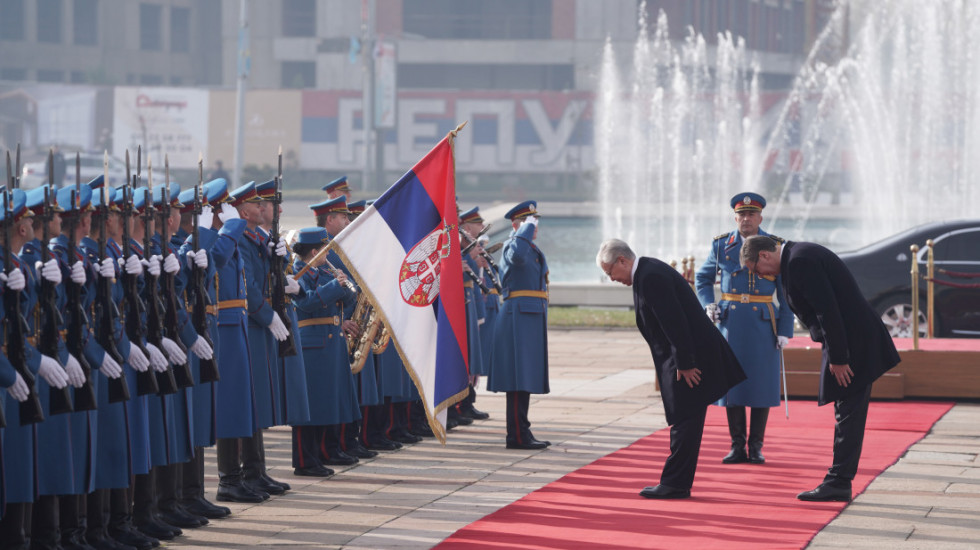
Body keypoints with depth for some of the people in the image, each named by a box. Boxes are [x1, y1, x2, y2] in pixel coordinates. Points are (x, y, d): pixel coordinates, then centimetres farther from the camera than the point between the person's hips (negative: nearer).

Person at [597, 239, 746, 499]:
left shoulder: (651, 277, -19)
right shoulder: (648, 271, 14)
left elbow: (674, 322, -23)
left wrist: (685, 364, -21)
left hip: (693, 356, -11)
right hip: (686, 359, 11)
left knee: (685, 422, -7)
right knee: (683, 422, 13)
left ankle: (675, 484, -4)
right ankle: (677, 483, 17)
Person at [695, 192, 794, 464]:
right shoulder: (721, 245, 5)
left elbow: (786, 293, 1)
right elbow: (702, 278, 18)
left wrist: (785, 329, -5)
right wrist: (708, 306, 1)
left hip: (763, 323, -1)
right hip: (731, 323, 1)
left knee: (761, 383, 0)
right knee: (732, 382, 1)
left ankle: (756, 447, 8)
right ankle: (737, 446, 9)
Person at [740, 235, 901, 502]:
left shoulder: (799, 261, -18)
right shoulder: (799, 255, 15)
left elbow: (827, 310, -23)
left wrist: (838, 359, -20)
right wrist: (837, 355, 16)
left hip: (852, 342, -10)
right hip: (855, 340, 10)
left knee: (848, 413, -6)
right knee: (847, 414, 12)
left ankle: (839, 483, -4)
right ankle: (839, 481, 16)